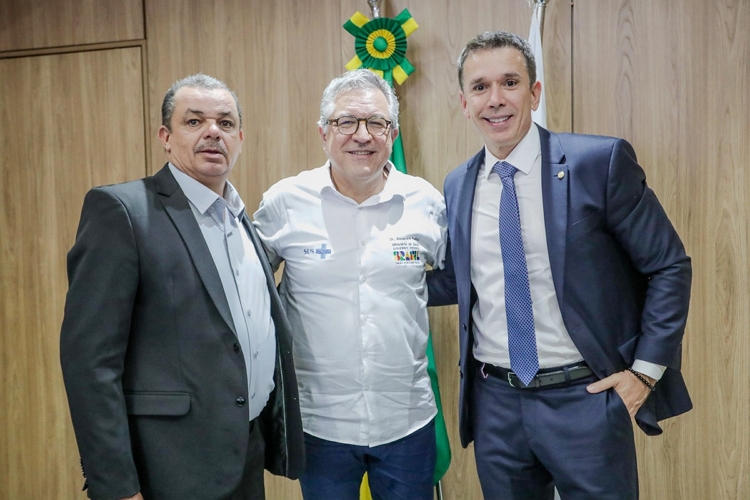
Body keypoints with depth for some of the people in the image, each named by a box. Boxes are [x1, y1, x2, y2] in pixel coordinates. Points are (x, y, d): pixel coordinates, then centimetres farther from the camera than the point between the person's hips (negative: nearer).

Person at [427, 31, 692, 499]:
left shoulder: (600, 161, -11)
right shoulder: (458, 184, 4)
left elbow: (669, 266, -5)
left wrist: (646, 370, -8)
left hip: (584, 398, -4)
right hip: (495, 402, 4)